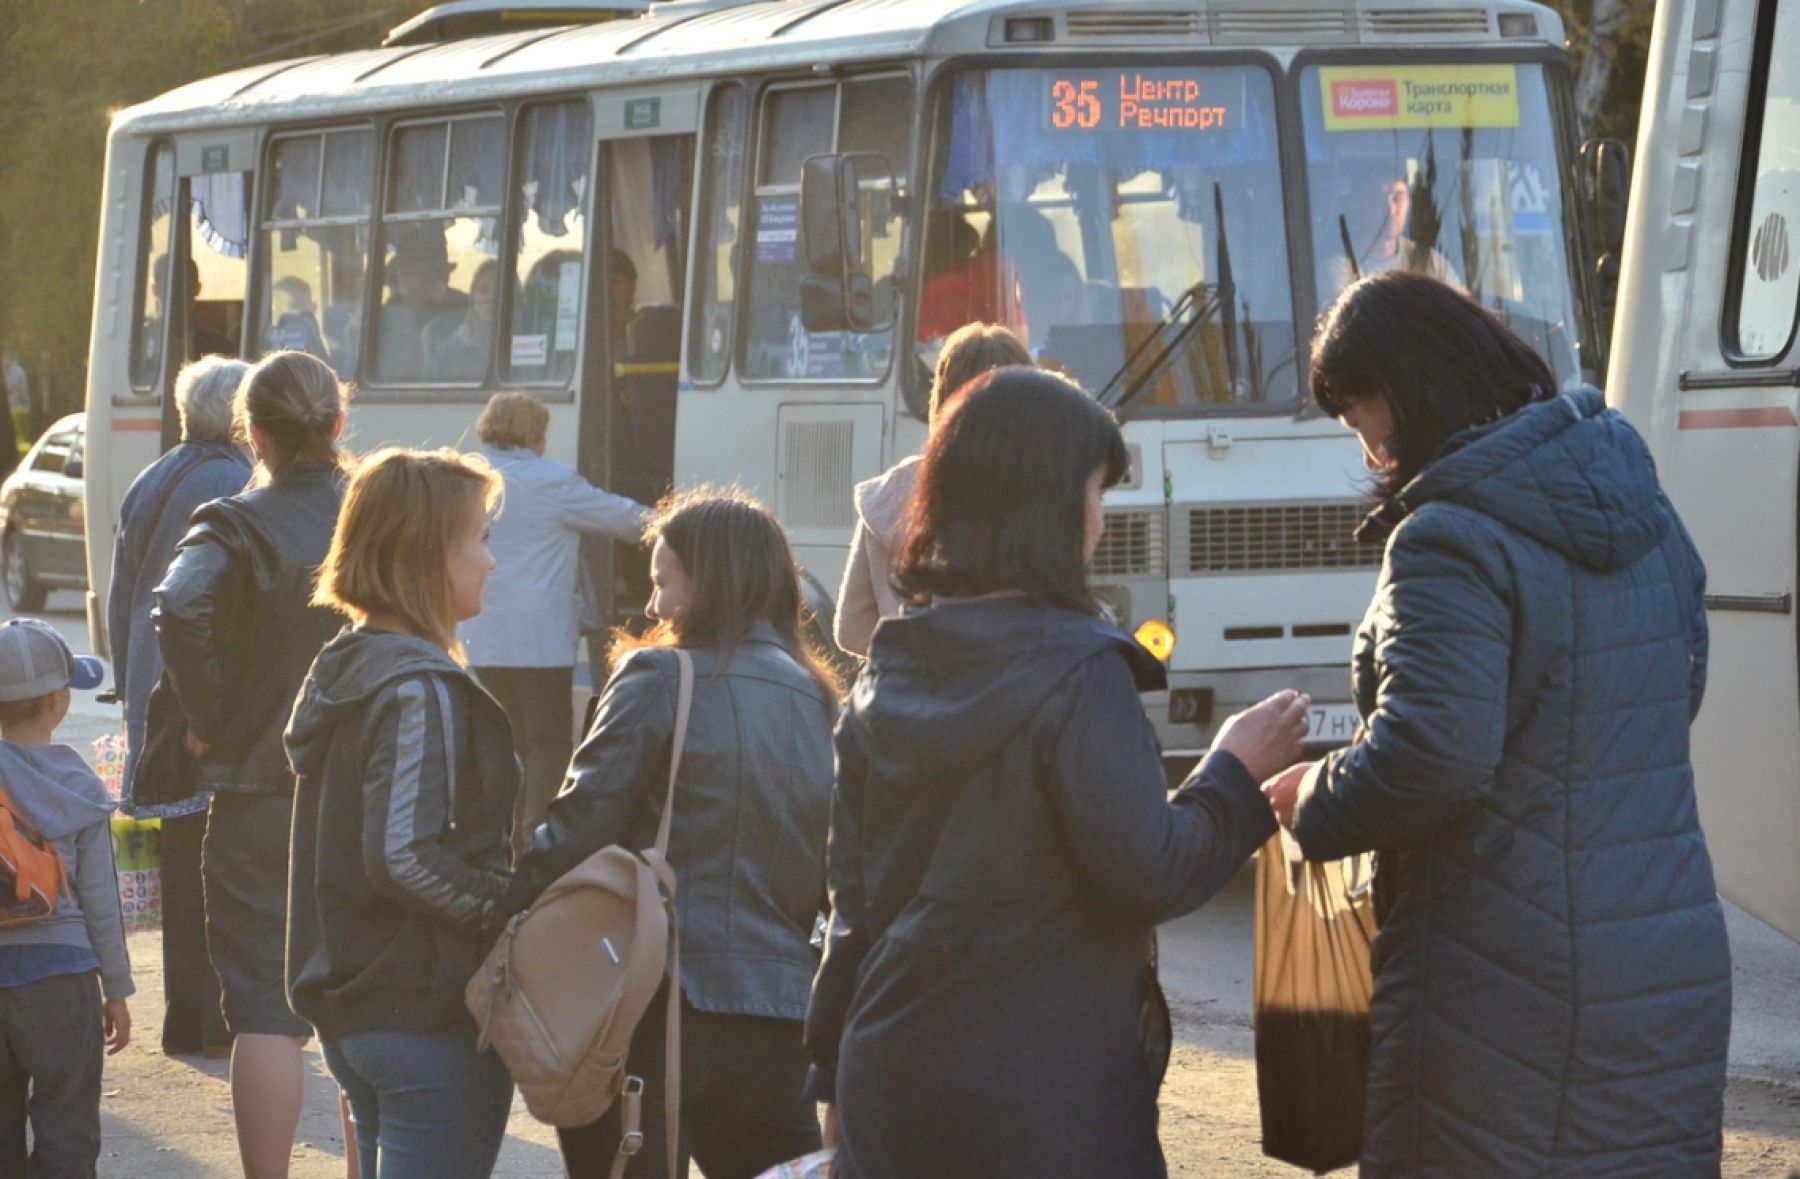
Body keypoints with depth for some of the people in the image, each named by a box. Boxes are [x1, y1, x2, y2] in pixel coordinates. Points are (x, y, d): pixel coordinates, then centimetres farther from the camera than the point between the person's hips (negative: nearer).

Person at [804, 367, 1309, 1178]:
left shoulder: (888, 676, 10)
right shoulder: (1075, 670, -12)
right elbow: (1147, 875, -15)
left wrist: (836, 1078, 21)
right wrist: (1235, 771, 0)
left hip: (889, 1080, 7)